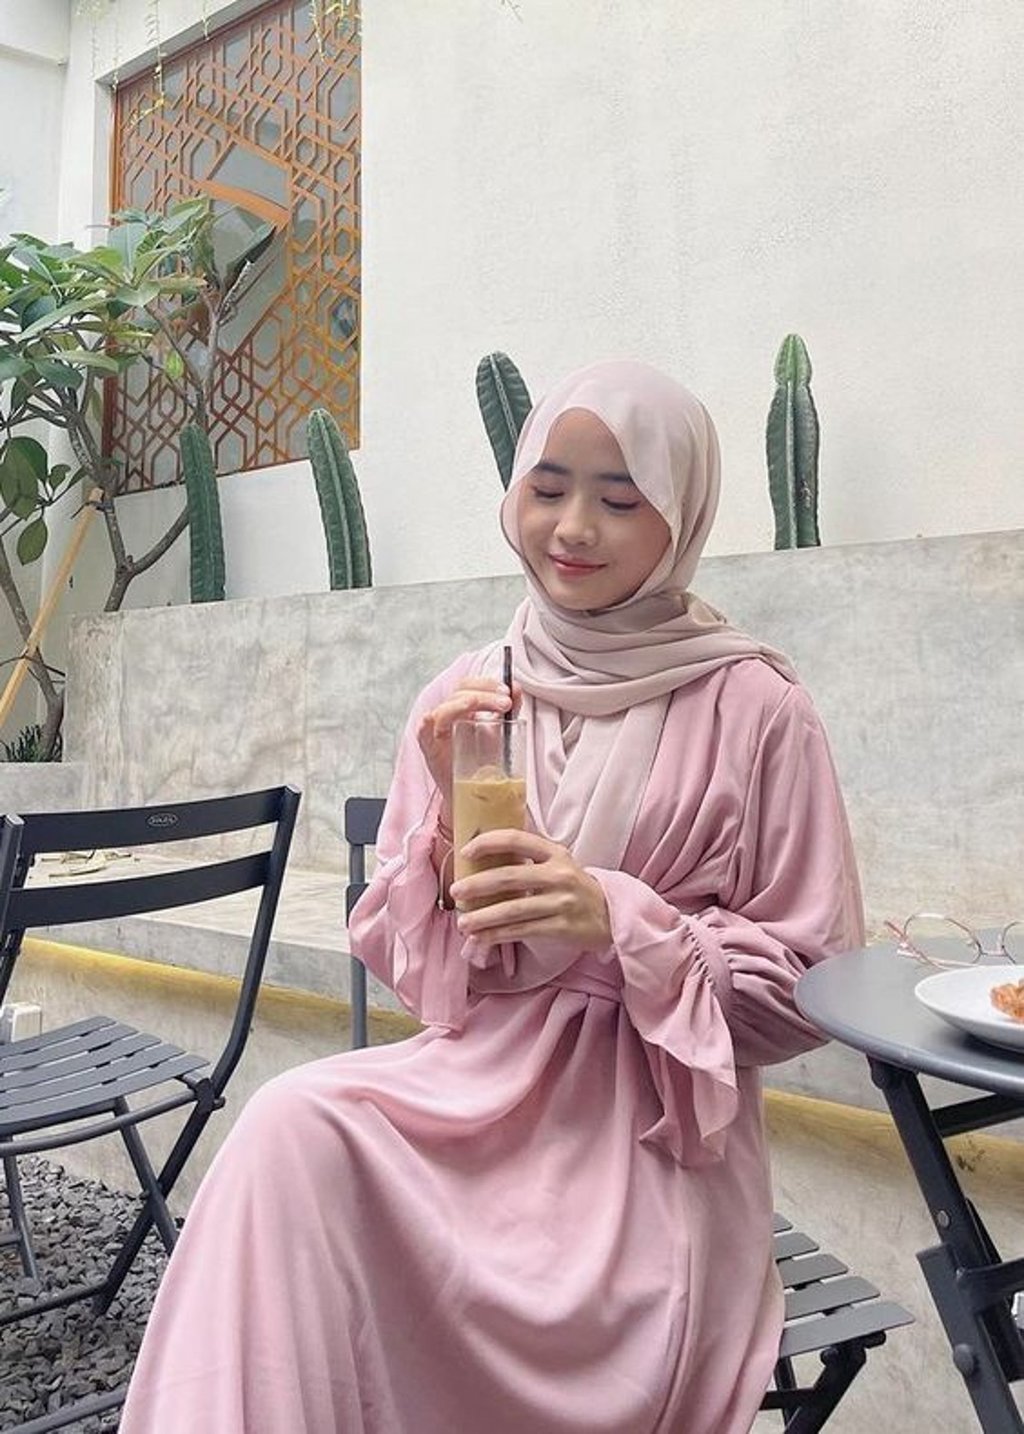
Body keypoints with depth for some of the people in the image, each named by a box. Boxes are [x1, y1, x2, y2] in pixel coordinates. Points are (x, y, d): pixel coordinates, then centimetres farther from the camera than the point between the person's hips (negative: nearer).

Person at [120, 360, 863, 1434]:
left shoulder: (754, 710, -6)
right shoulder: (463, 698, 5)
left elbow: (806, 991, -2)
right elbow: (395, 959, 8)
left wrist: (620, 921, -18)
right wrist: (450, 812, -12)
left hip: (656, 1125, -2)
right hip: (481, 1076, 3)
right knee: (294, 1126, -26)